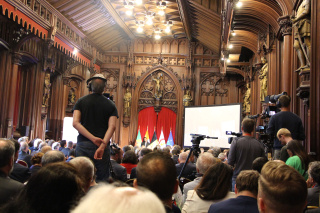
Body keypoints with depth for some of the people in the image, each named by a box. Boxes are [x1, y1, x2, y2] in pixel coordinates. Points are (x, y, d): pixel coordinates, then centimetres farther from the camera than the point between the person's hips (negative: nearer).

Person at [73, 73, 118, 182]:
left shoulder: (81, 101, 6)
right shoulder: (110, 105, 4)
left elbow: (75, 123, -7)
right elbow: (112, 126, -10)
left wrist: (93, 138, -13)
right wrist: (102, 146, -18)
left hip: (83, 145, 1)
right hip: (102, 145, -1)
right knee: (102, 180, 6)